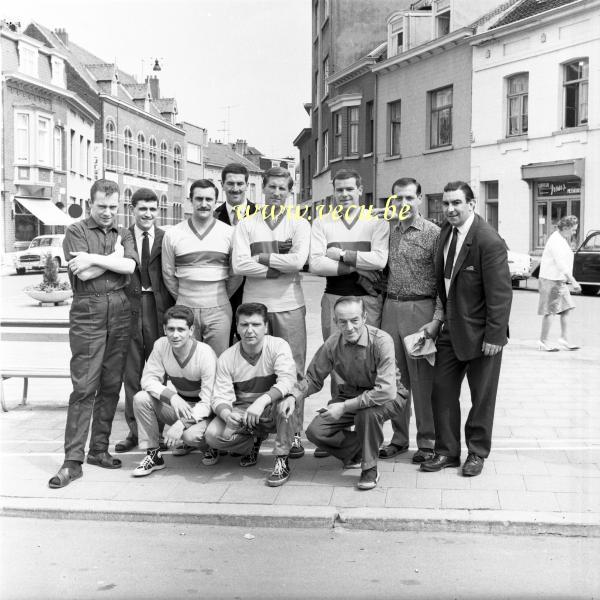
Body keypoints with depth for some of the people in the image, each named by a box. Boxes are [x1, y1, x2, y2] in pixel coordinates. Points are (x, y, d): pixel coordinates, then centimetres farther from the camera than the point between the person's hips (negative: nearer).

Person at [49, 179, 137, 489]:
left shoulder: (123, 234, 15)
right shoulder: (76, 231, 3)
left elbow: (129, 266, -4)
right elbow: (83, 274, -11)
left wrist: (93, 258, -11)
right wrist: (114, 256, -2)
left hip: (120, 312, 4)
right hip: (87, 312, -4)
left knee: (111, 385, 6)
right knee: (84, 387, -8)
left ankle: (99, 449, 16)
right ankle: (72, 461, -7)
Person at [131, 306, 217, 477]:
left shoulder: (205, 354, -24)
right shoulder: (161, 345, -10)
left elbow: (209, 401, -25)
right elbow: (148, 379, -10)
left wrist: (181, 423, -37)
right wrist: (172, 396, -30)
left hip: (202, 411, -5)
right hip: (178, 404, 5)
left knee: (191, 435, -35)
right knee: (141, 399, -20)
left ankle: (209, 446, 4)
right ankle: (153, 455, -6)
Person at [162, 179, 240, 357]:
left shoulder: (229, 233, 1)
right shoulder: (172, 235, 2)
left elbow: (236, 275, 7)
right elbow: (168, 275, 10)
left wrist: (221, 298, 10)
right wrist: (182, 299, 12)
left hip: (219, 311, 0)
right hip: (185, 310, 1)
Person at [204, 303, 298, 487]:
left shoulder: (278, 346, -14)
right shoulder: (226, 358, -7)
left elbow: (287, 381, -30)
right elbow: (221, 397, -11)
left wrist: (262, 401, -45)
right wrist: (226, 414, -35)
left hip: (272, 413, -2)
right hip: (241, 411, 3)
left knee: (285, 401, -36)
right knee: (212, 435, -23)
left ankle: (282, 461, -20)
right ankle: (253, 443, 9)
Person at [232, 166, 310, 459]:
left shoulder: (299, 224, 7)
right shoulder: (246, 225, 8)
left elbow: (298, 260, -10)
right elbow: (239, 264, -7)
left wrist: (261, 257, -6)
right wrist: (280, 267, -7)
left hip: (289, 306, -1)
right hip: (254, 304, 1)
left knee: (293, 371, 0)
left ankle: (294, 432, 5)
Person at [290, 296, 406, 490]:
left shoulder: (381, 341, -26)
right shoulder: (333, 343, -13)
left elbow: (386, 391, -34)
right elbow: (313, 378, 2)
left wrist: (345, 407, -33)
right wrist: (293, 396, -19)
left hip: (384, 397, -4)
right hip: (349, 394, 4)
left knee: (367, 413, -38)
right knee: (315, 431, -16)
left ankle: (370, 468, -12)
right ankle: (358, 451, 10)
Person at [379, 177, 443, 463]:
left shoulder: (433, 233, -4)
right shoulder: (387, 230, 11)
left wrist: (437, 319, -14)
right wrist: (379, 308, 8)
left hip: (420, 309, -5)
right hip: (391, 308, 5)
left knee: (422, 378, -1)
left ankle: (427, 442, 10)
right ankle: (399, 437, 20)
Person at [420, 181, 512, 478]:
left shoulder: (488, 240, -19)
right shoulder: (446, 231, 4)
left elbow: (501, 292, -19)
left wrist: (494, 336, -19)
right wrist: (444, 316, 10)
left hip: (480, 331, -7)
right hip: (451, 327, 7)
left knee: (482, 396, 9)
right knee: (442, 389, 8)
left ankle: (477, 453, 23)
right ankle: (447, 451, 20)